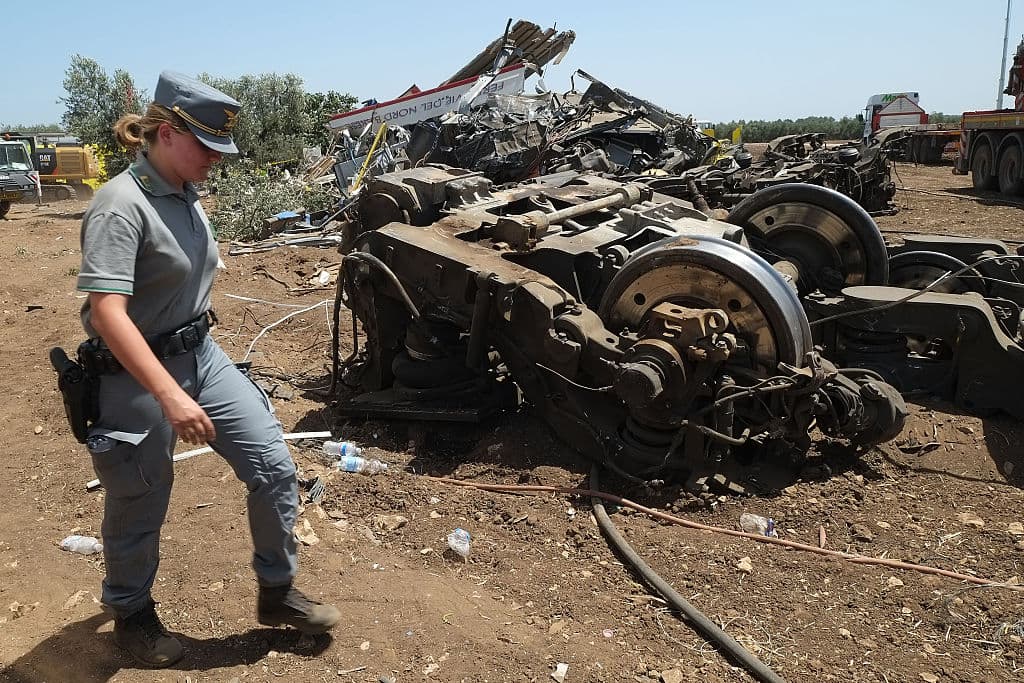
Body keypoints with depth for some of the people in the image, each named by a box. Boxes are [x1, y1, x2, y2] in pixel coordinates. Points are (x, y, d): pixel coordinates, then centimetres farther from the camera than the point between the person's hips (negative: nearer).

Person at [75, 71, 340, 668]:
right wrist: (171, 396, -35)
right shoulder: (122, 204, -21)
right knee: (140, 510, 11)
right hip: (139, 374, -7)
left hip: (203, 355, 7)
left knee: (275, 467, 3)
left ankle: (277, 593, 23)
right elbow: (106, 313, -29)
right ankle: (132, 613, 39)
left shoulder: (187, 196, 4)